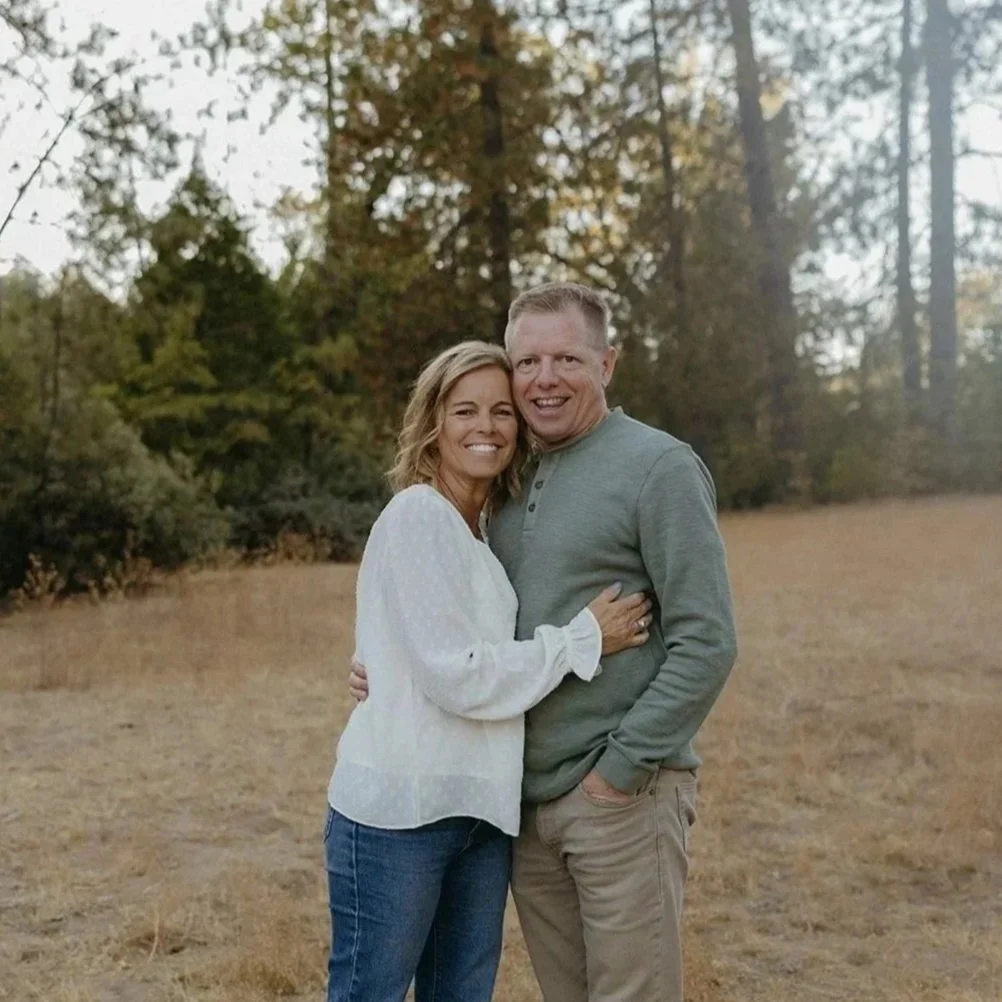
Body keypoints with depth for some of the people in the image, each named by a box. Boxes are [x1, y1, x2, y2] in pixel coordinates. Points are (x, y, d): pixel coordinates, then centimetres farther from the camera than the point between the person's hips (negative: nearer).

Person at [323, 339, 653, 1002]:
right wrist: (584, 640, -11)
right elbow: (454, 675, -18)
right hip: (397, 807, -8)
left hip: (480, 811, 8)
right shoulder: (417, 513, -12)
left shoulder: (489, 531, 13)